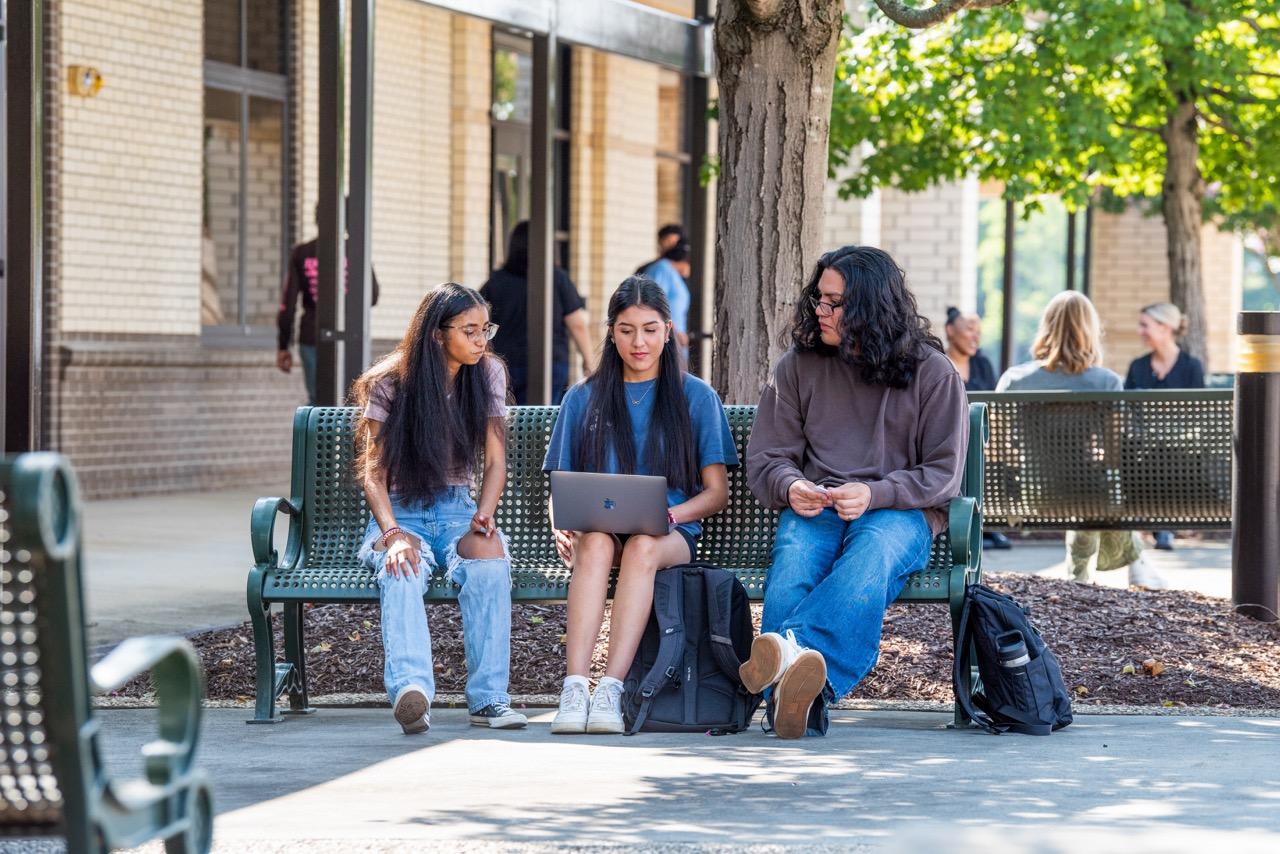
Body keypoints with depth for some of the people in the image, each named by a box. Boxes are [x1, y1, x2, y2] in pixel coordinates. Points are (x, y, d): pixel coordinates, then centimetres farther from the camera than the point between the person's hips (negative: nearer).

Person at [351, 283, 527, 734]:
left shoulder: (488, 374, 6)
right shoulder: (390, 383, -3)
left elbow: (496, 461, 7)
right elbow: (373, 472, -5)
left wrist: (484, 514, -14)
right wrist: (392, 534, -23)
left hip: (456, 508, 2)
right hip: (399, 511, -2)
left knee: (490, 552, -35)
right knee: (402, 568, -38)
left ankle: (488, 697, -39)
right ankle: (411, 689, -60)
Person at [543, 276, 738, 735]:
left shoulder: (696, 397, 11)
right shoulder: (583, 399, 15)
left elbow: (716, 493, 7)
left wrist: (669, 514, -13)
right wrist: (562, 525, -11)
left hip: (671, 534, -1)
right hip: (598, 527, 1)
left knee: (642, 546, -37)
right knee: (595, 543, -36)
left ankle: (611, 689, -47)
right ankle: (574, 688, -47)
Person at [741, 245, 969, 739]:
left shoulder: (932, 373, 5)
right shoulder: (799, 365, 14)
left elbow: (943, 474, 1)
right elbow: (766, 457, 15)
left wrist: (874, 494, -16)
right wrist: (790, 487, -10)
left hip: (899, 512, -2)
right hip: (814, 509, 2)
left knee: (872, 550, -40)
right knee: (792, 563, -35)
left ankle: (792, 644, -66)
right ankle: (798, 699, -58)